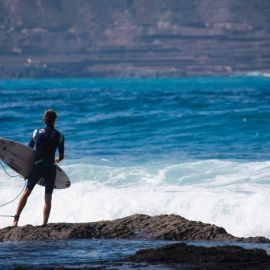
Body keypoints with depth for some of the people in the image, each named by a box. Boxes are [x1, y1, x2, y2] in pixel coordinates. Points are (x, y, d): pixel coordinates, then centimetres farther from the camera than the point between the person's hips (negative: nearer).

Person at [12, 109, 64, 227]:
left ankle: (16, 219, 5)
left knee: (26, 191, 12)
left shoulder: (36, 133, 1)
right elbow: (61, 156, 4)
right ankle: (44, 224, 0)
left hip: (37, 165, 1)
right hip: (50, 168, -1)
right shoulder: (59, 136, -2)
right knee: (48, 197, 5)